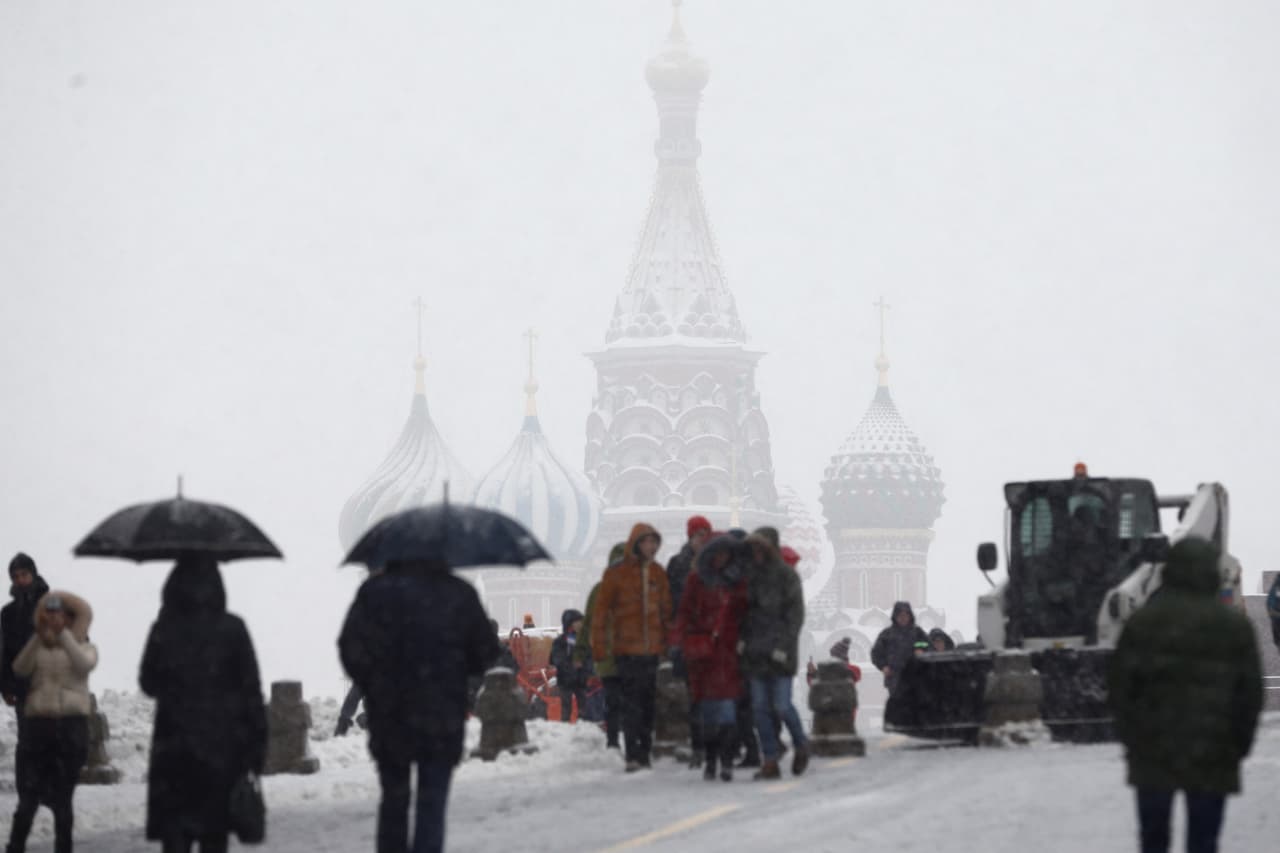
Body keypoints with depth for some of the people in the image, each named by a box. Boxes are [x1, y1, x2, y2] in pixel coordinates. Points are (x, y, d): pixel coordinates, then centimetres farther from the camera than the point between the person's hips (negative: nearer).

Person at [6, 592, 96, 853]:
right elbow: (20, 669, -8)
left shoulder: (83, 648, 10)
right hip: (39, 722, 1)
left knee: (63, 797, 3)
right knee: (28, 794, -6)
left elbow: (84, 664, -13)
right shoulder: (38, 649, 12)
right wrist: (39, 635, -18)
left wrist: (63, 634, -20)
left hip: (72, 724, -1)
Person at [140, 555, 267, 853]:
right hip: (222, 743, 0)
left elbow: (148, 683, 6)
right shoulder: (232, 629, -7)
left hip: (173, 747, 0)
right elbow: (251, 690, -6)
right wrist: (258, 742, -1)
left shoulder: (163, 629, -4)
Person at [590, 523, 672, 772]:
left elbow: (666, 609, 19)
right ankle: (633, 756, -11)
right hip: (627, 647, -5)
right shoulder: (616, 573, -3)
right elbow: (602, 610, -2)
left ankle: (644, 753, 14)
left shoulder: (657, 573, 11)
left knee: (649, 702, 7)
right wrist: (599, 646, -5)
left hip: (653, 648, 5)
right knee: (631, 702, -10)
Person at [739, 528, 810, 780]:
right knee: (760, 707, 1)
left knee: (782, 705, -8)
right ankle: (770, 762, 4)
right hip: (756, 650, 5)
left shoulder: (787, 576, -6)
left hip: (780, 650, -5)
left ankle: (801, 745, 18)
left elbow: (796, 615, -7)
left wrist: (784, 646, -14)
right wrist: (742, 637, 4)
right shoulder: (751, 575, 10)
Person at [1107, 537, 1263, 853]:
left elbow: (1120, 685, 0)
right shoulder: (1234, 626, -3)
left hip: (1152, 755, 1)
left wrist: (1131, 736, 10)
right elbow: (1250, 695, 1)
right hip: (1212, 756, -1)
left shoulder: (1142, 622, -2)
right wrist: (1238, 746, 11)